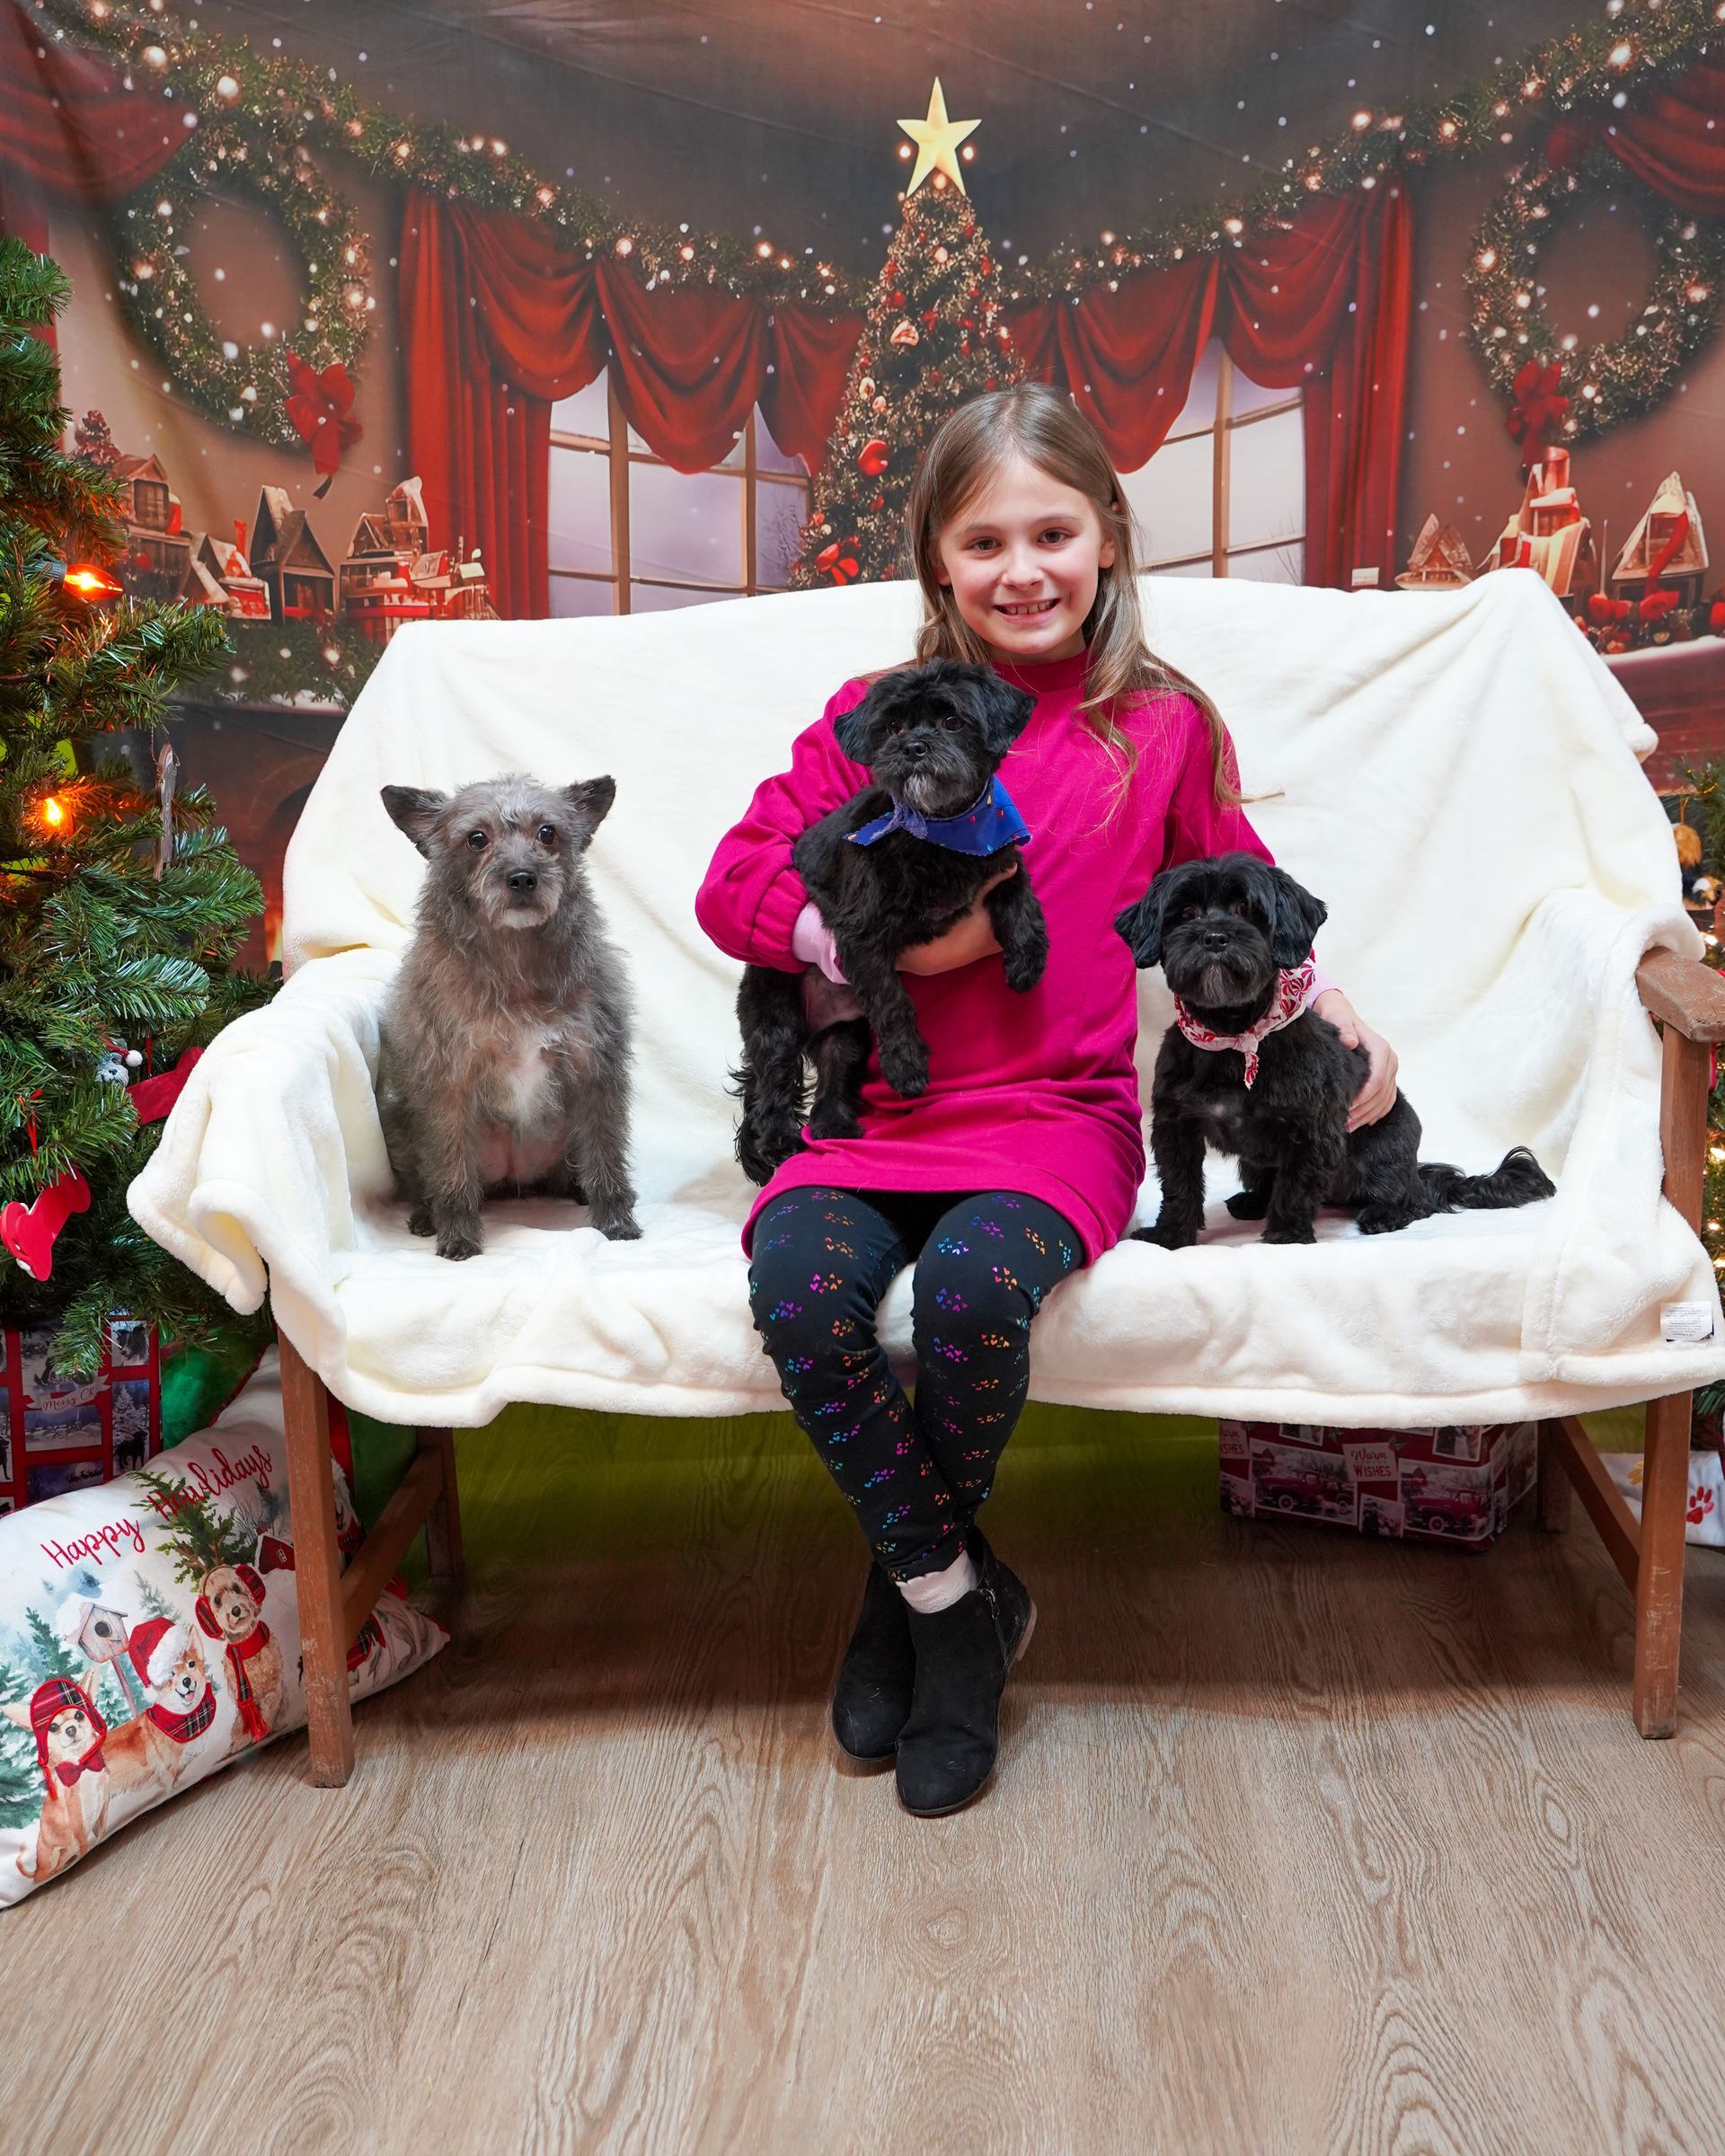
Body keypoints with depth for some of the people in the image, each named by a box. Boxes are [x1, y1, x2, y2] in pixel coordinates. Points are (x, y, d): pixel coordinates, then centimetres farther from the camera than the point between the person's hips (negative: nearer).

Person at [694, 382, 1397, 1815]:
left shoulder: (1163, 727, 9)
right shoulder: (875, 714, 9)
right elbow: (733, 884, 5)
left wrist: (1330, 1008, 5)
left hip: (1059, 1115, -1)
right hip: (881, 1109, 2)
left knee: (973, 1283, -32)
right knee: (797, 1274, -28)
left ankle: (910, 1580, 1)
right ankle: (958, 1596, -4)